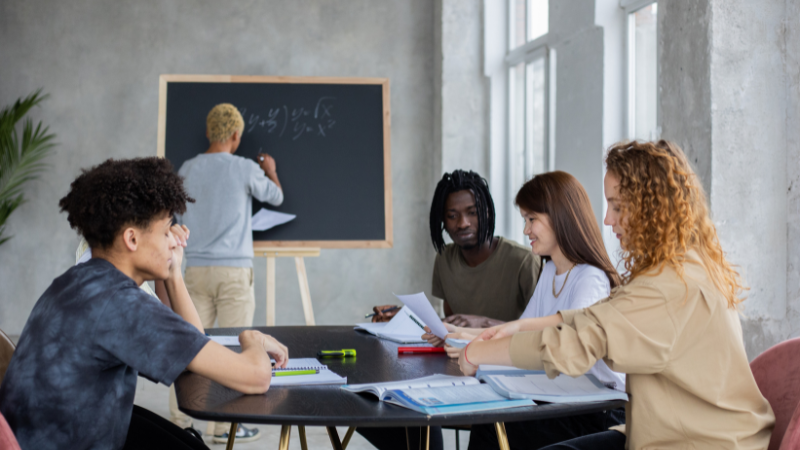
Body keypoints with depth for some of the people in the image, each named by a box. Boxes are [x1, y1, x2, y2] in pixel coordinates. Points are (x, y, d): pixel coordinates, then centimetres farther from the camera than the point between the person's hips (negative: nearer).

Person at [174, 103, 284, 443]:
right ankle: (226, 425, 4)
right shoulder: (246, 169, -6)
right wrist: (271, 171, 31)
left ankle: (179, 419, 13)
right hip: (234, 270, -4)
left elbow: (179, 220, 13)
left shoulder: (187, 169, 5)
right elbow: (276, 197, 12)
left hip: (196, 270, 4)